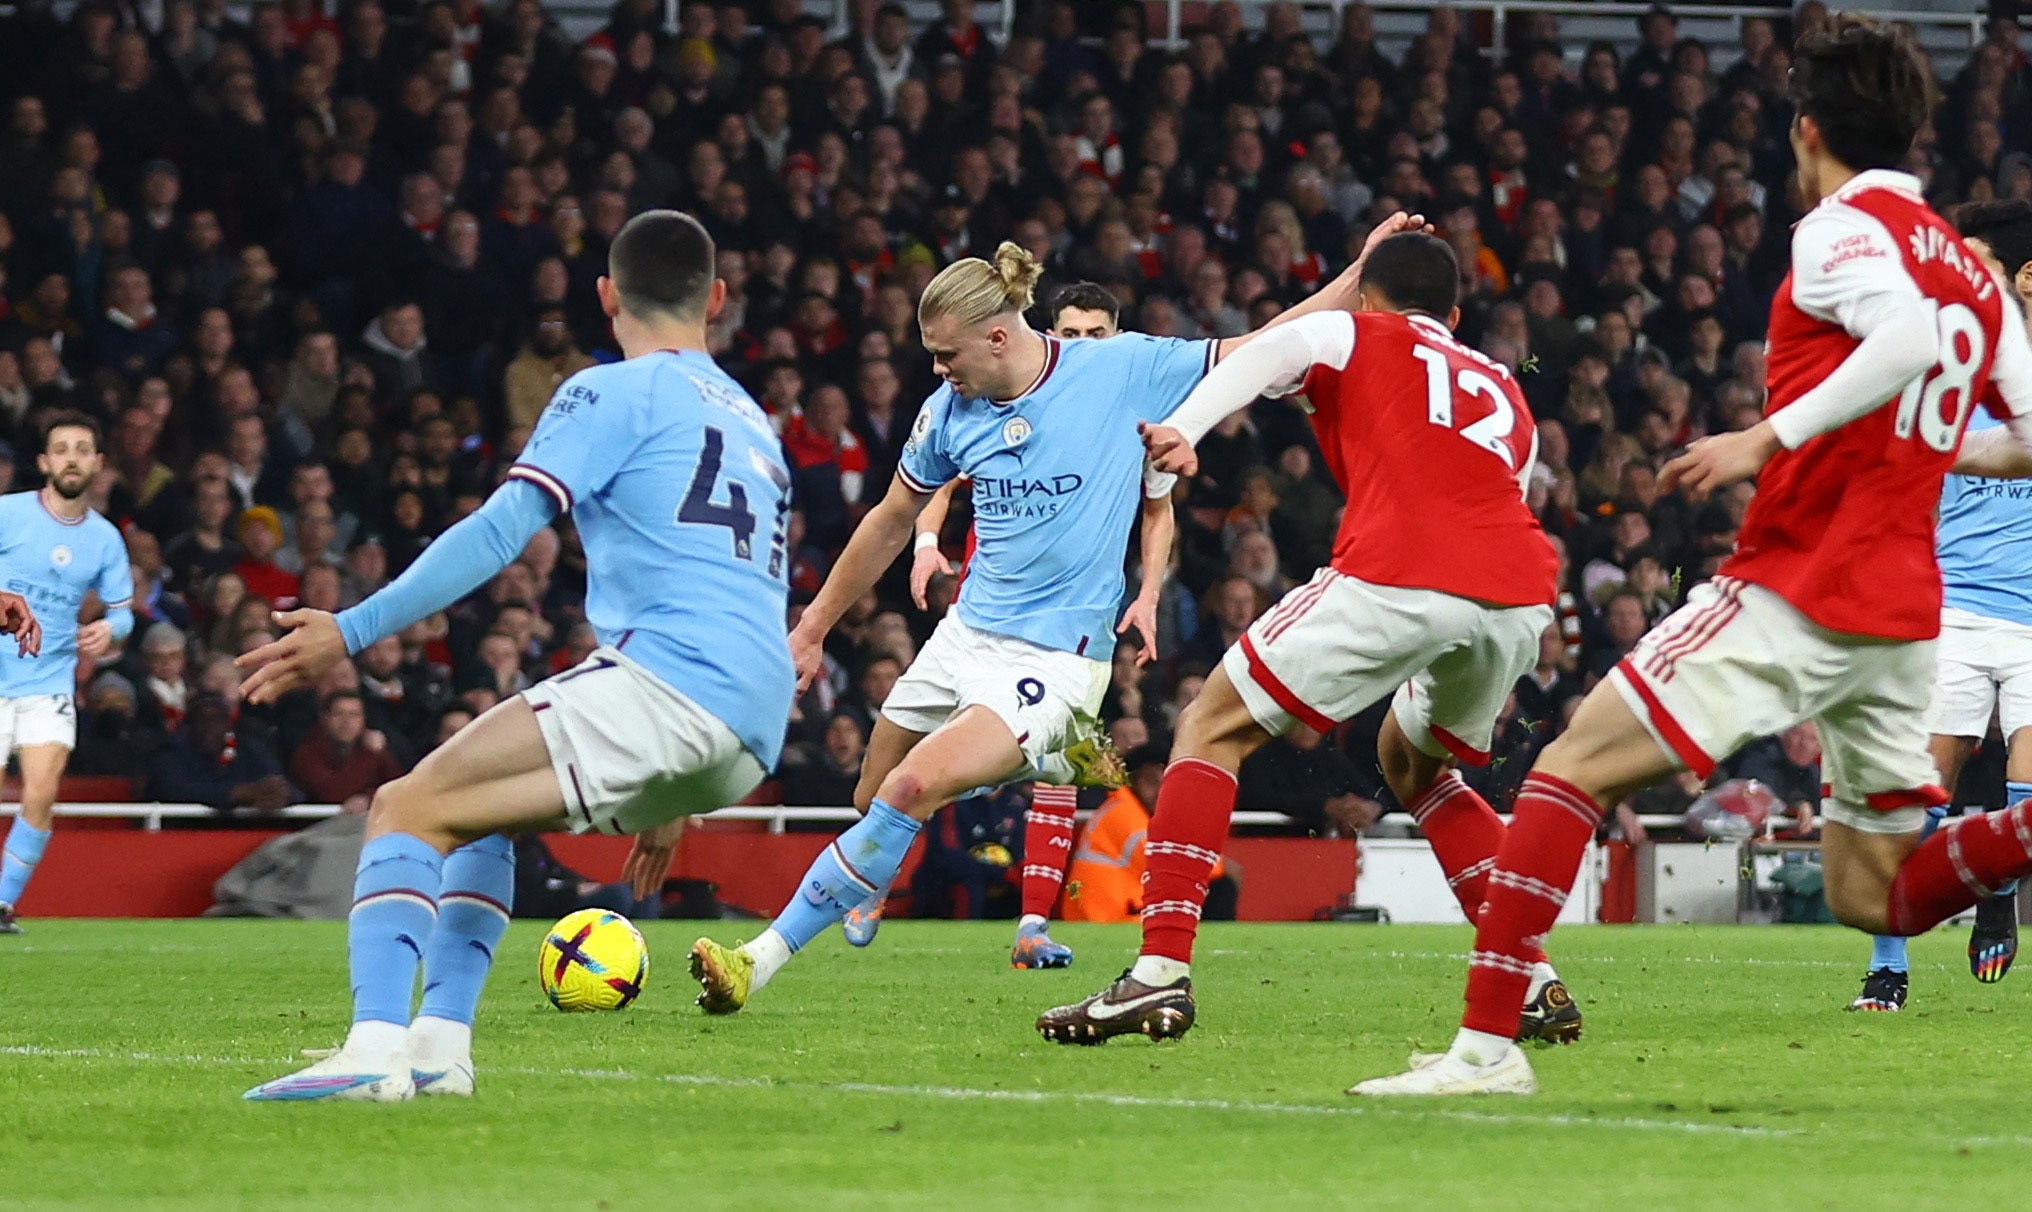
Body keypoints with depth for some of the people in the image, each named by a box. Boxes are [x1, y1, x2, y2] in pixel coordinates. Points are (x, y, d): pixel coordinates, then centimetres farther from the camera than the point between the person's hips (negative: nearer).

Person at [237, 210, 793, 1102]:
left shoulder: (615, 394, 5)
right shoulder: (755, 426, 30)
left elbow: (501, 531, -8)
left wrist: (352, 630, -10)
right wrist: (672, 802, 41)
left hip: (668, 677, -8)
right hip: (750, 746, 8)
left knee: (410, 808, -8)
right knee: (479, 809, 24)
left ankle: (376, 1046, -29)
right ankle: (440, 1046, 8)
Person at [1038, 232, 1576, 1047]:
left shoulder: (1353, 337, 20)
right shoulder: (1504, 392, 35)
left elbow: (1261, 359, 1)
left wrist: (1182, 430, -17)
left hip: (1396, 577, -5)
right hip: (1520, 592, 5)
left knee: (1212, 730, 7)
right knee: (1414, 764, 32)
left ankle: (1161, 972, -8)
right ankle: (1535, 984, 22)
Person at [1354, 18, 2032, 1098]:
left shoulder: (1841, 230, -7)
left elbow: (1911, 336, -27)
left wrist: (1771, 437, -27)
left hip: (1797, 592, -8)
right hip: (1903, 609, 8)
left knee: (1572, 769, -3)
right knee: (1873, 895, 13)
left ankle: (1487, 1042, -11)